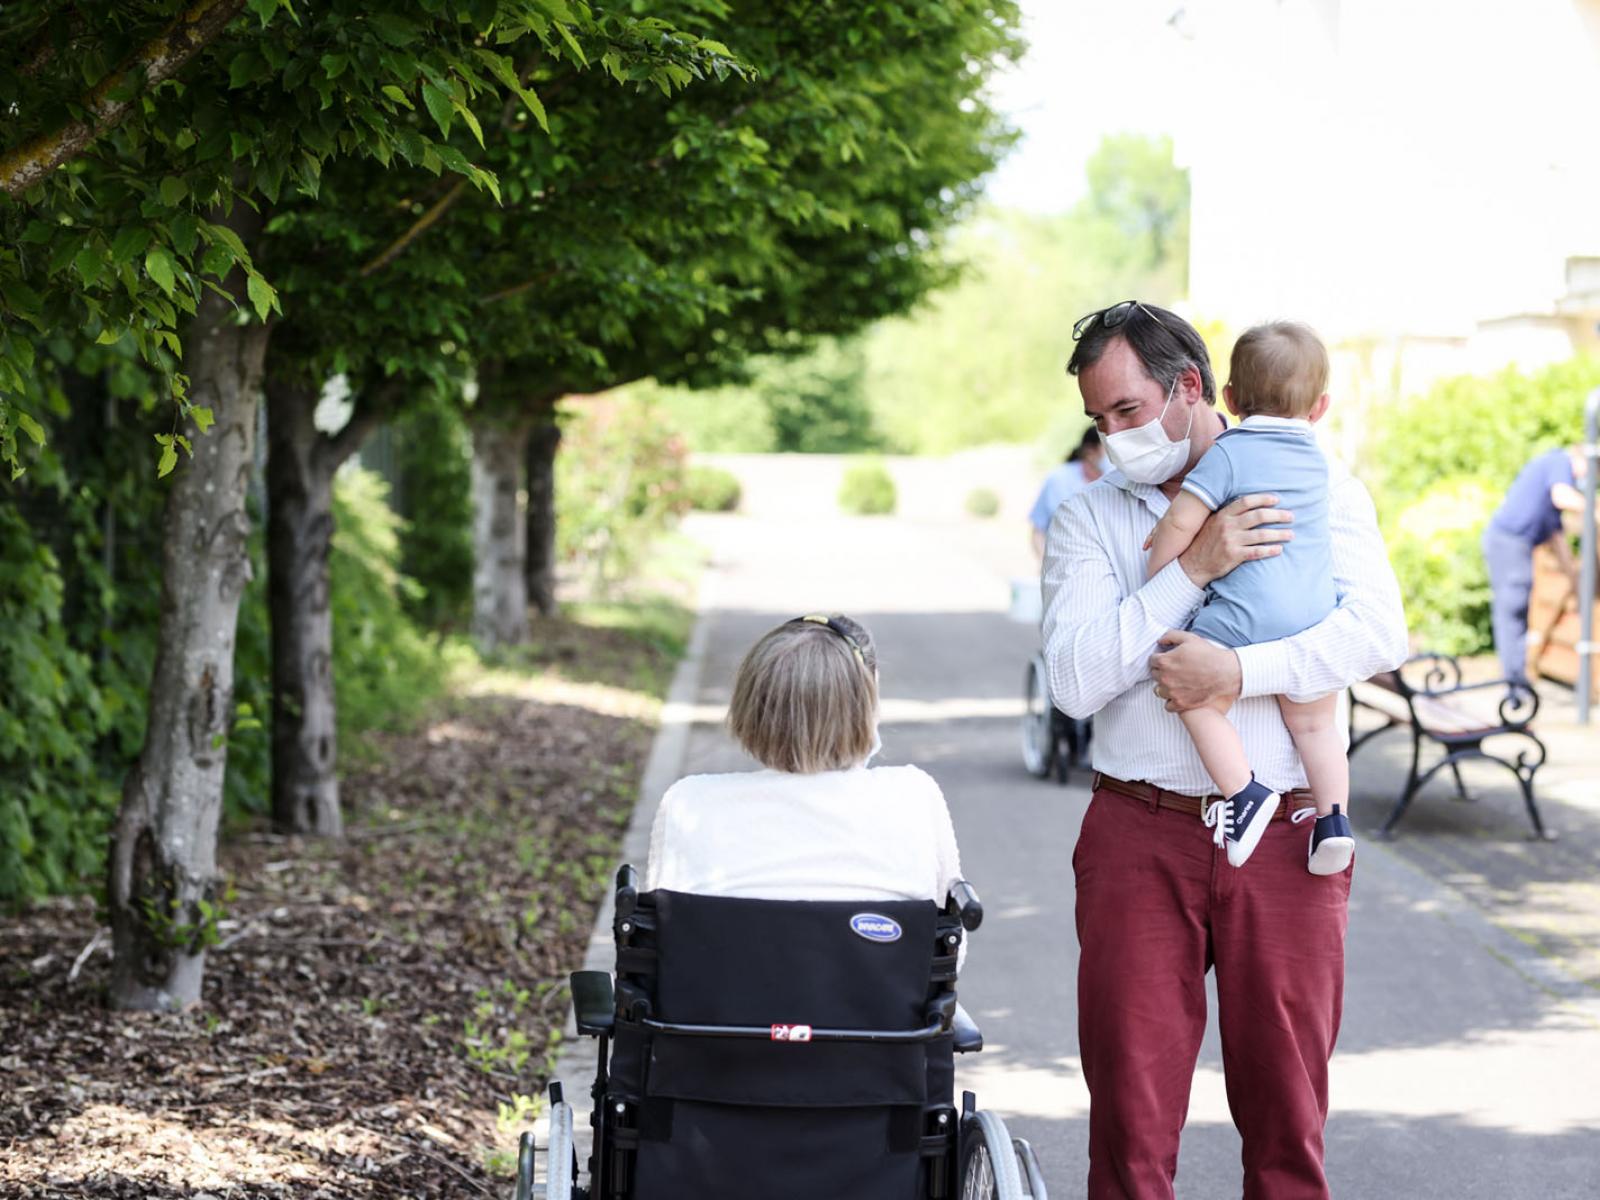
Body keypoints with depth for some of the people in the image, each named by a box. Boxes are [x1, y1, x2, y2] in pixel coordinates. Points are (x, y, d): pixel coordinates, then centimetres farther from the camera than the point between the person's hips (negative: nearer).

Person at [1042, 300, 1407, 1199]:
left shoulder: (1320, 491, 6)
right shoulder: (1089, 520, 7)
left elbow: (1378, 634, -8)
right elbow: (1075, 680, -7)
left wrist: (1240, 671, -18)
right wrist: (1192, 568, -13)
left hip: (1287, 839, 0)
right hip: (1139, 837, 1)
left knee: (1287, 1107, 5)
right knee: (1130, 1107, 0)